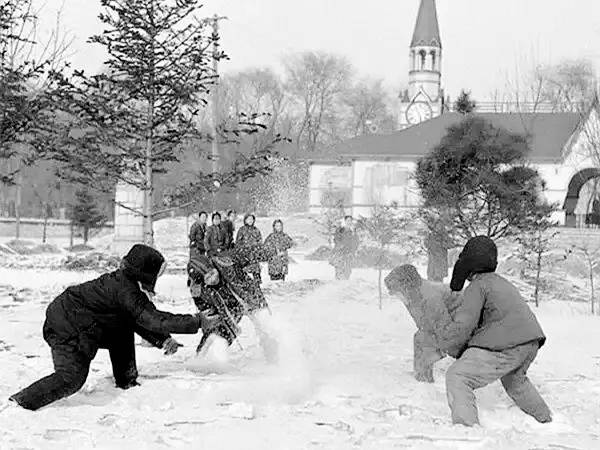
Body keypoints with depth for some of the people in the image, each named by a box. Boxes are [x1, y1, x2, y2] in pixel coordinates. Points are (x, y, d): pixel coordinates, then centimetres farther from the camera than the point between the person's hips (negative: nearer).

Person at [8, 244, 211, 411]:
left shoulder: (123, 280, 9)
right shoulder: (127, 292, -21)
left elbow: (143, 319, 15)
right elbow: (155, 320, -22)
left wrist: (163, 340, 5)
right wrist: (196, 322, -16)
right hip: (68, 330, -10)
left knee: (124, 330, 14)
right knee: (71, 378, -14)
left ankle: (127, 383, 20)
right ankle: (21, 402, -14)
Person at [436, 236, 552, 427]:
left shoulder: (477, 287, -3)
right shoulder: (502, 282, 25)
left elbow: (461, 329, -10)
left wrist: (437, 333, 7)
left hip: (507, 346, -10)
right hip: (532, 342, 10)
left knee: (457, 377, -8)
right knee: (515, 380, 38)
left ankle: (467, 427, -23)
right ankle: (545, 418, 51)